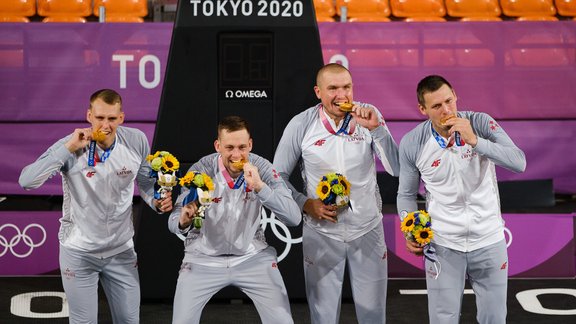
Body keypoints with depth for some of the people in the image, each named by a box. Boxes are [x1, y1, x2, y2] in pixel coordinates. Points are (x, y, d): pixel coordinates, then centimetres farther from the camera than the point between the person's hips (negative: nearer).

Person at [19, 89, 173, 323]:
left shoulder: (137, 141, -11)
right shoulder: (70, 147, -19)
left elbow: (146, 183, 5)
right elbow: (26, 181, -29)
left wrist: (157, 202, -17)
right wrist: (68, 148, -33)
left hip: (121, 249, 3)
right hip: (79, 252, -3)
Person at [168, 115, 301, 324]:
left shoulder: (261, 168, -13)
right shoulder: (201, 171, -15)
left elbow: (294, 218, -21)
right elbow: (173, 223, -15)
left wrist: (260, 186, -33)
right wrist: (183, 221, -39)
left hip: (252, 256, 1)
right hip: (204, 258, -1)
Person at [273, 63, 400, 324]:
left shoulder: (369, 115, -8)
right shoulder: (301, 125, -10)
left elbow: (397, 169, -14)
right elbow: (278, 176, 0)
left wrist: (376, 128, -25)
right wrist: (305, 204, -14)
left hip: (368, 230, 1)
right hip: (321, 233, -1)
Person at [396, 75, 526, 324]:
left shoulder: (481, 124, -10)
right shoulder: (412, 144, -8)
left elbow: (519, 163, -21)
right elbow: (406, 194, 5)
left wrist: (474, 140, -29)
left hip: (489, 241, 0)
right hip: (442, 245, 0)